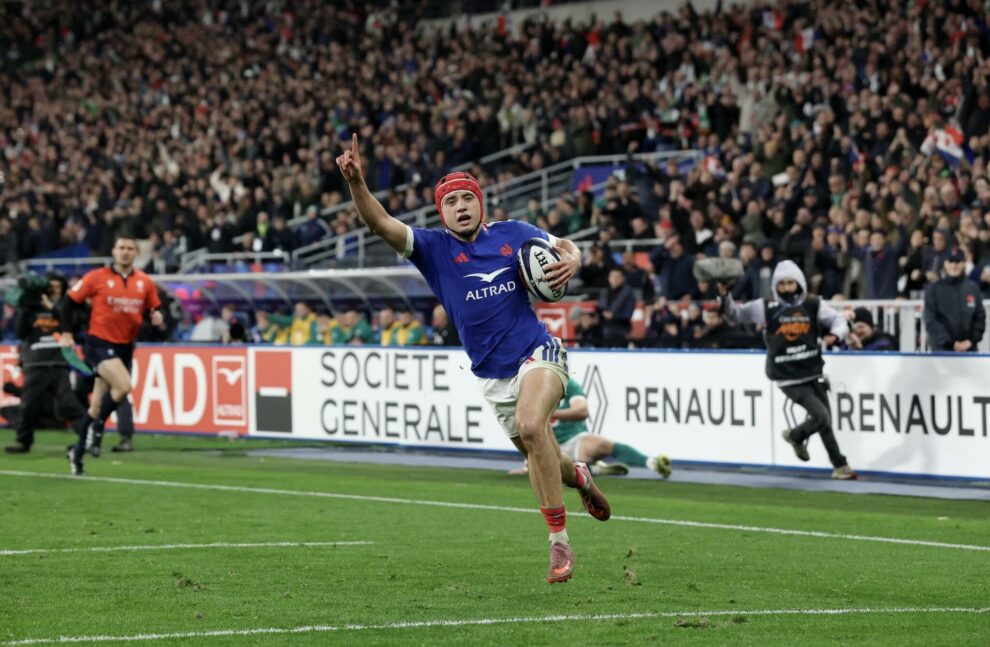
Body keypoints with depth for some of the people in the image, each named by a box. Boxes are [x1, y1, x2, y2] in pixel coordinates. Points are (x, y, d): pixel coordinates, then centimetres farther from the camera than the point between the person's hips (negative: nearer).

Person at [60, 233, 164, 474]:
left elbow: (154, 309, 14)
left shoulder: (145, 282, 5)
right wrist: (67, 333, -5)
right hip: (99, 343, -4)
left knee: (98, 405, 9)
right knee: (124, 386, -26)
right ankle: (96, 428, -5)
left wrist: (158, 318, -9)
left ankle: (78, 451, 23)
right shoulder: (97, 278, -5)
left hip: (125, 347, 4)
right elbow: (70, 302, 1)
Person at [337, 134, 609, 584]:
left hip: (536, 352, -3)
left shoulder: (513, 234, 1)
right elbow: (380, 223, -16)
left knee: (530, 427, -29)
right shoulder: (433, 248, -1)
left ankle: (559, 542, -24)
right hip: (493, 374, 3)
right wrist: (355, 181, -32)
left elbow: (568, 247, 16)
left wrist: (570, 262, -9)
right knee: (537, 455, 10)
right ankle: (578, 477, 49)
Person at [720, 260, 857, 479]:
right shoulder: (766, 308, -2)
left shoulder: (813, 305, 0)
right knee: (822, 417, -13)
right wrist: (725, 296, -13)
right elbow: (736, 314, 5)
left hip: (814, 374, 4)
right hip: (789, 379, -4)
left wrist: (834, 335, -23)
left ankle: (796, 436, 36)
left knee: (825, 421, 8)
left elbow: (839, 321, -1)